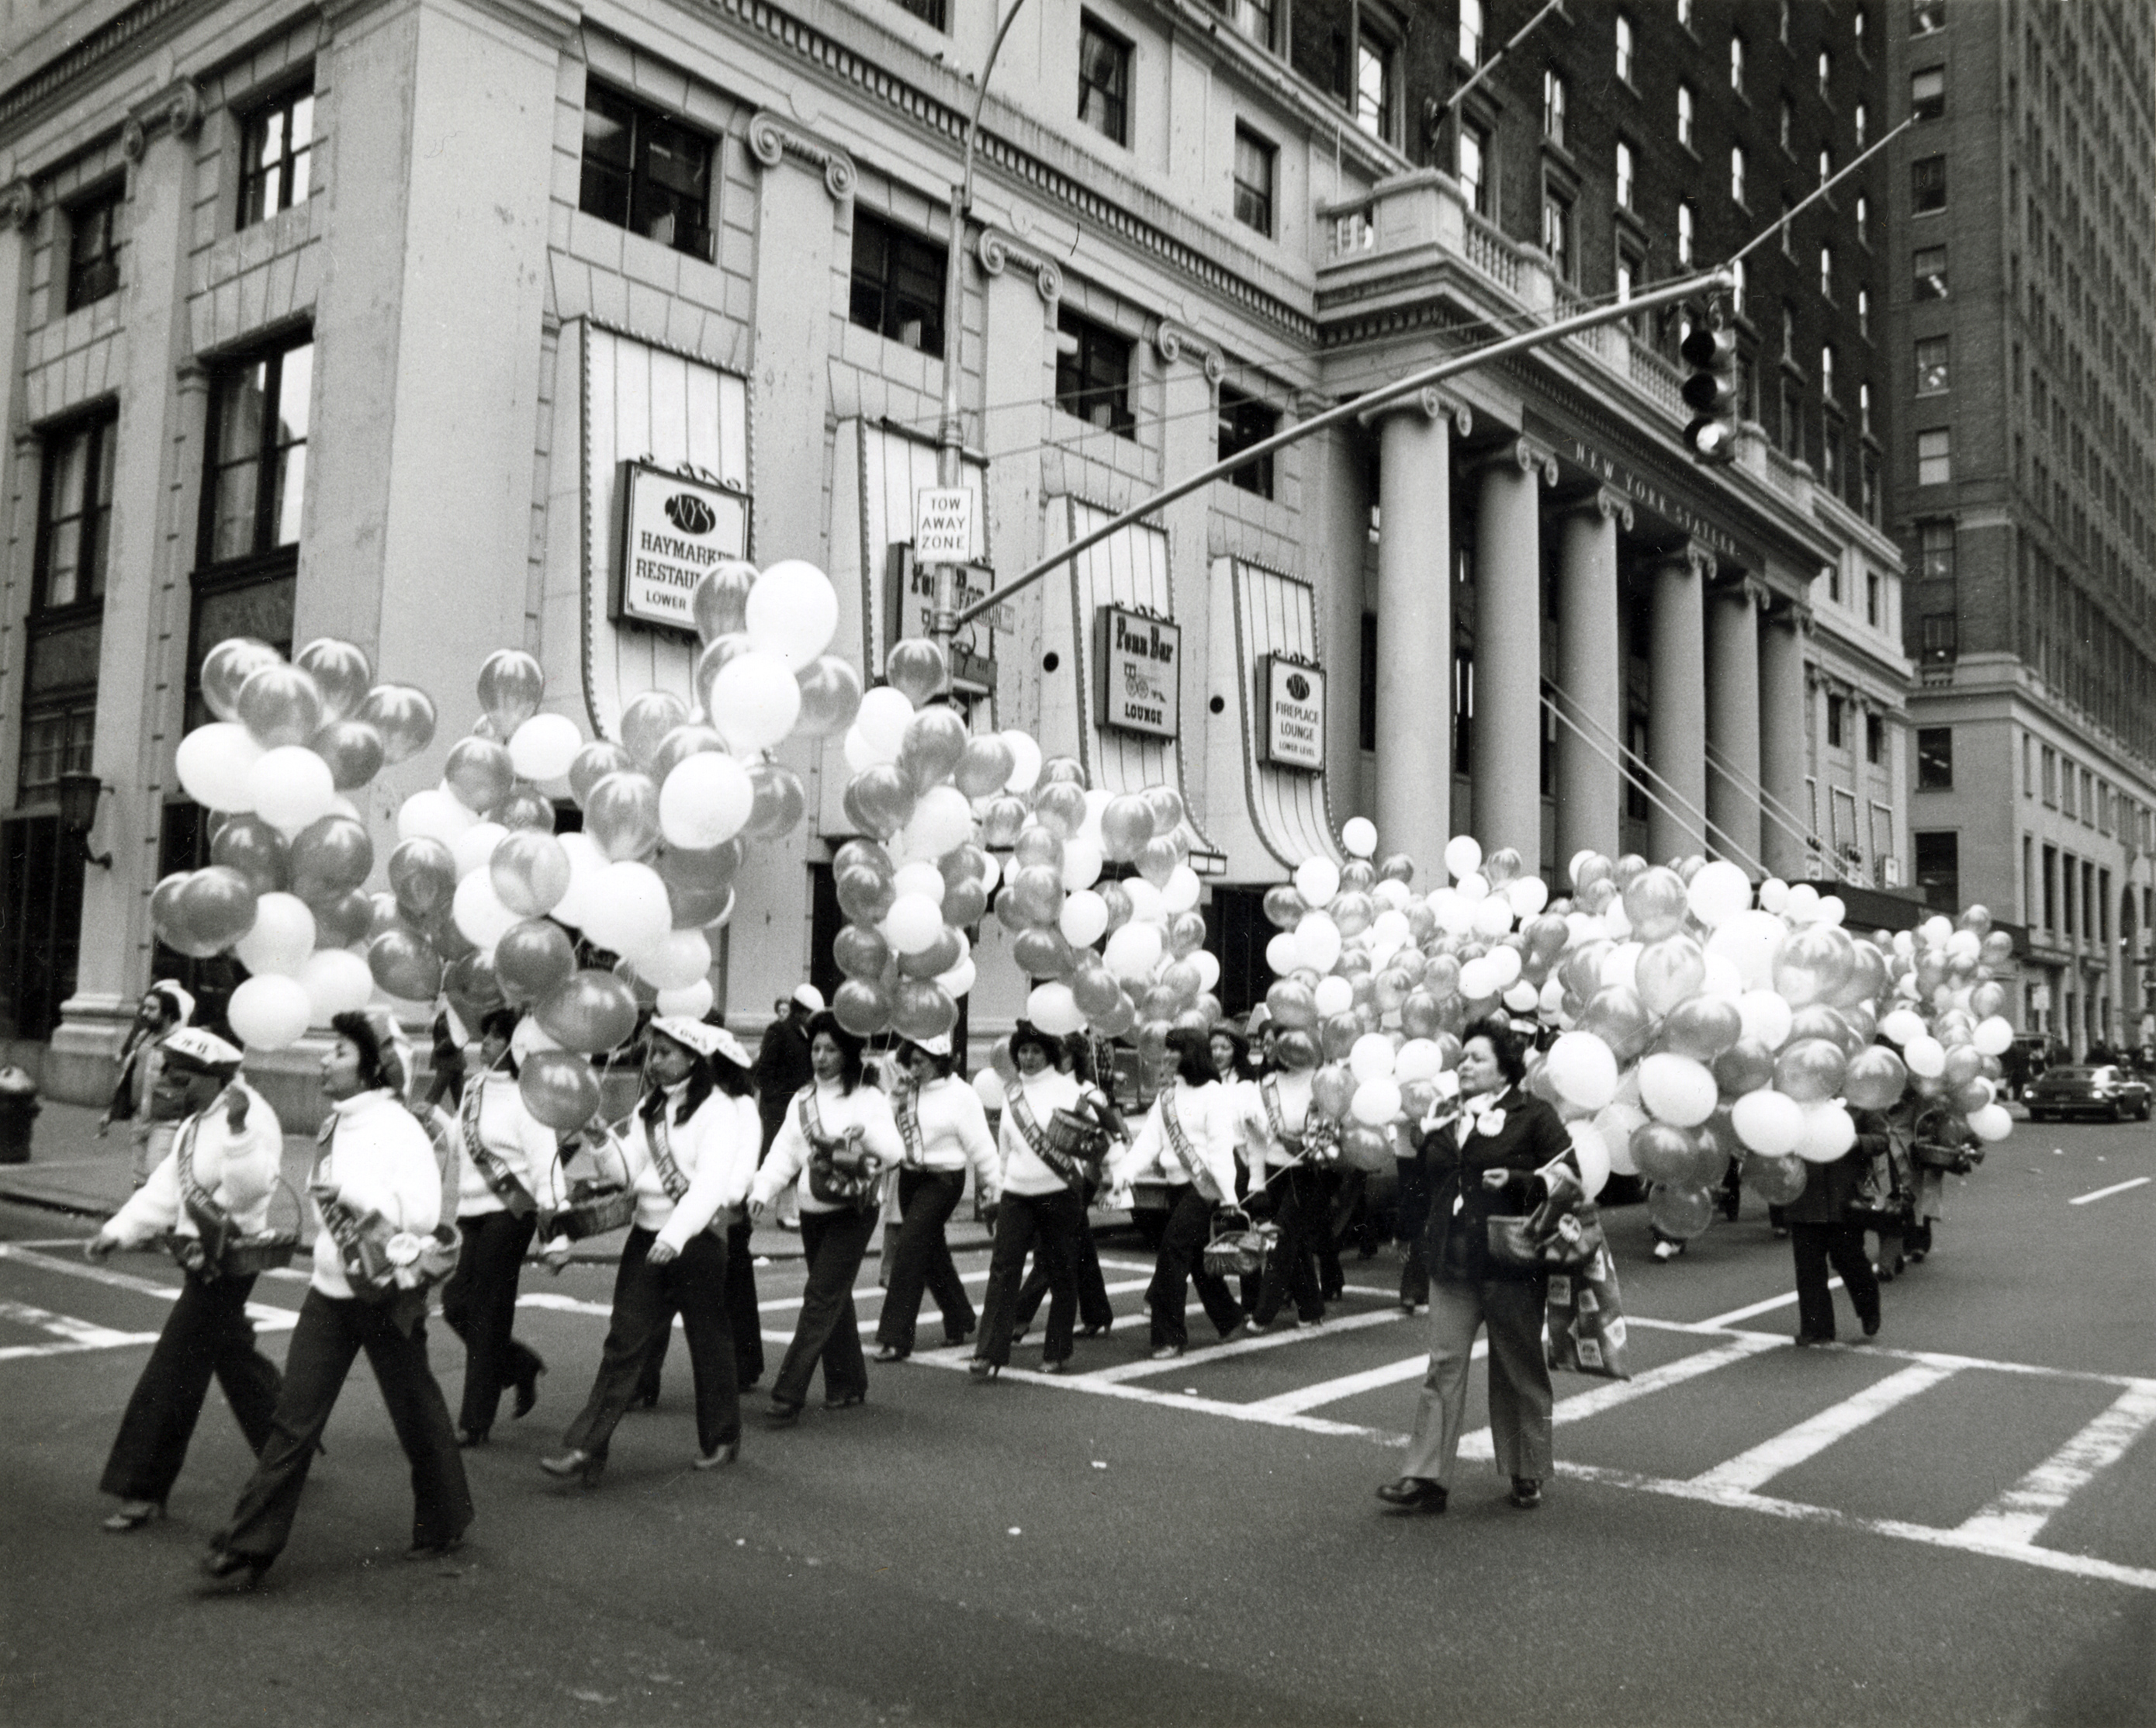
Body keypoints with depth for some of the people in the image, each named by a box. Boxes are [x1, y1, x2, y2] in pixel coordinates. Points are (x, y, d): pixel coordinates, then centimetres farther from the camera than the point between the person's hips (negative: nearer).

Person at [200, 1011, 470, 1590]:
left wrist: (351, 1192, -25)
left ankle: (444, 1525, 29)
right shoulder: (335, 1124, 7)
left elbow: (423, 1214, -24)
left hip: (387, 1296, -6)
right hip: (330, 1290, 6)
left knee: (418, 1416, 10)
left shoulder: (399, 1128, -16)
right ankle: (248, 1546, 7)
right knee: (293, 1421, 3)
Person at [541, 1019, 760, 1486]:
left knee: (709, 1341, 8)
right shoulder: (649, 1109, 11)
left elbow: (712, 1181, -22)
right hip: (647, 1235, 6)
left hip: (698, 1239, -5)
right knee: (623, 1343, 1)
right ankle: (587, 1451, 0)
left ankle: (721, 1439, 26)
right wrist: (568, 1233, 0)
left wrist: (676, 1234, -36)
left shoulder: (719, 1109, -10)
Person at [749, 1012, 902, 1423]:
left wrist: (867, 1132, -36)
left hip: (853, 1214, -5)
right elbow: (785, 1152, 4)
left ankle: (788, 1395, -9)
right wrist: (763, 1192, -11)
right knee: (835, 1299, 14)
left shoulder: (868, 1099, -6)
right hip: (813, 1212, 6)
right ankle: (848, 1384, 27)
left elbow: (895, 1152, -17)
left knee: (821, 1297, -10)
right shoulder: (803, 1100, 10)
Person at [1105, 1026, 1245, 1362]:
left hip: (1204, 1186, -7)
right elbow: (1149, 1140, 4)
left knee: (1173, 1252, -12)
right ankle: (1229, 1318, 32)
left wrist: (1229, 1196, -20)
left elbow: (1221, 1148, -13)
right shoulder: (1166, 1096, 13)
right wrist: (1123, 1170, -11)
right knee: (1197, 1259, 13)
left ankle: (1168, 1336, -5)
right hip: (1176, 1185, 7)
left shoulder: (1215, 1094, -7)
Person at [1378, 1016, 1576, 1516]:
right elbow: (1421, 1181, 20)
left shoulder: (1534, 1116, -4)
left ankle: (1527, 1474, 25)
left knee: (1520, 1371, 10)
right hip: (1452, 1264, 4)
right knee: (1444, 1365, -1)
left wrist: (1515, 1181, -21)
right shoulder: (1444, 1115, 12)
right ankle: (1426, 1478, -2)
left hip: (1511, 1265, -4)